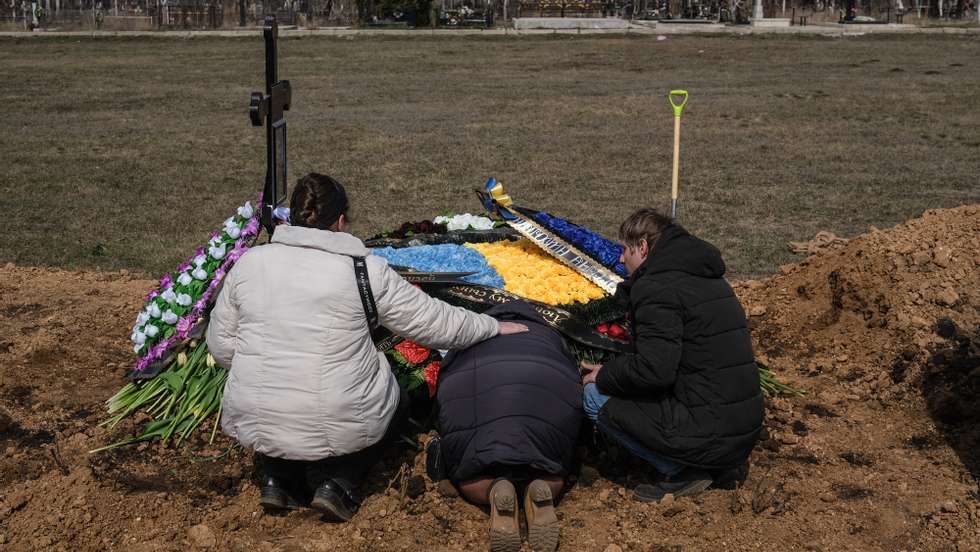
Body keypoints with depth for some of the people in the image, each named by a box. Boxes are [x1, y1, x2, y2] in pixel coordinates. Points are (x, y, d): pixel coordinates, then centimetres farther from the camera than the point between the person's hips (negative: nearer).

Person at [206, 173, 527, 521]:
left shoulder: (248, 263, 1)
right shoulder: (364, 268, -6)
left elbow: (221, 345, 7)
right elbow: (432, 321, 1)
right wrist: (493, 328, 14)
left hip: (257, 425, 3)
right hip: (341, 427, -3)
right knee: (390, 401, 27)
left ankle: (279, 478, 13)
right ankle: (337, 481, 6)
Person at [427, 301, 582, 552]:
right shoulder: (548, 334, 42)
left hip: (473, 392, 0)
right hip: (549, 390, 0)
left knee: (468, 476, 19)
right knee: (554, 474, 22)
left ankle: (496, 492, -12)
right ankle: (540, 487, -10)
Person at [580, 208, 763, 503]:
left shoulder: (657, 287, -14)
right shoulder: (707, 277, 16)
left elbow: (653, 370, -22)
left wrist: (605, 376, -3)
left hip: (707, 437, -9)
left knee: (596, 397, 0)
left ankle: (683, 472, -2)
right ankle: (722, 465, 12)